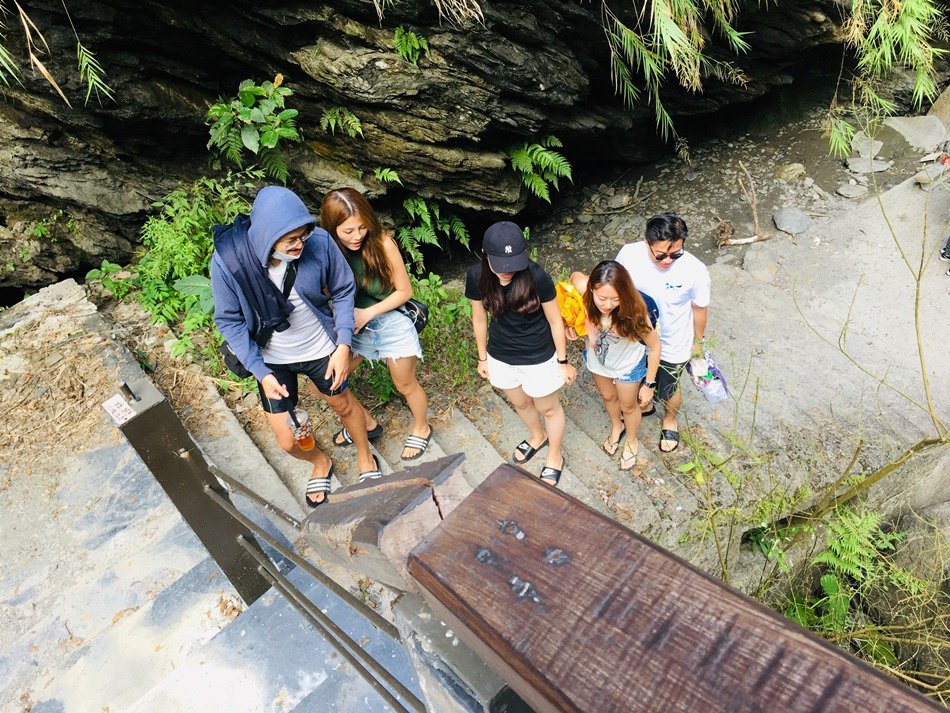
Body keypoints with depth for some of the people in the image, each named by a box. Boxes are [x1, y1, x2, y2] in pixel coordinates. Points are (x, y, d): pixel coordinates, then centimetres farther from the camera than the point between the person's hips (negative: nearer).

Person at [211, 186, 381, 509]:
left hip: (319, 348, 0)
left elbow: (343, 291, -10)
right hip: (272, 358, 0)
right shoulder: (227, 260, -28)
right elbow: (230, 321, -14)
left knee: (344, 405, 23)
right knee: (288, 441, 8)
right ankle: (321, 463, 46)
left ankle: (365, 458, 55)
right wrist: (261, 373, -19)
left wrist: (343, 345, -18)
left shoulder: (319, 241, -27)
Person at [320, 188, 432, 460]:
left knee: (405, 385, 13)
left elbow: (404, 291, -14)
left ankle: (421, 429, 43)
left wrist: (367, 313, -19)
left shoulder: (382, 243, -24)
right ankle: (367, 423, 34)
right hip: (353, 325, 3)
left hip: (392, 322, -3)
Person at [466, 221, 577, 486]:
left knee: (548, 408, 20)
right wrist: (482, 357, 8)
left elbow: (555, 320, -14)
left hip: (539, 357, -4)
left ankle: (554, 457, 46)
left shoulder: (536, 277, -28)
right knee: (520, 403, 29)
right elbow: (479, 319, -3)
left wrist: (563, 361, -6)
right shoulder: (477, 276, -19)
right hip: (501, 356, 4)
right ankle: (537, 437, 60)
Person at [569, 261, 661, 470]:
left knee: (628, 406, 24)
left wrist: (649, 384, -15)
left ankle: (631, 440, 56)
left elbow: (654, 346, -24)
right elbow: (575, 276, -9)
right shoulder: (583, 289, -36)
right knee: (608, 397, 31)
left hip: (628, 363, -3)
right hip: (598, 357, 3)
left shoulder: (634, 311, -41)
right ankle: (616, 427, 64)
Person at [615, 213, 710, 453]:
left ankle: (669, 420, 58)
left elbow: (700, 308, -10)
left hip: (671, 347, -2)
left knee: (667, 391, 23)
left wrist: (698, 341, 3)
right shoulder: (628, 254, -27)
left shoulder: (695, 270, -30)